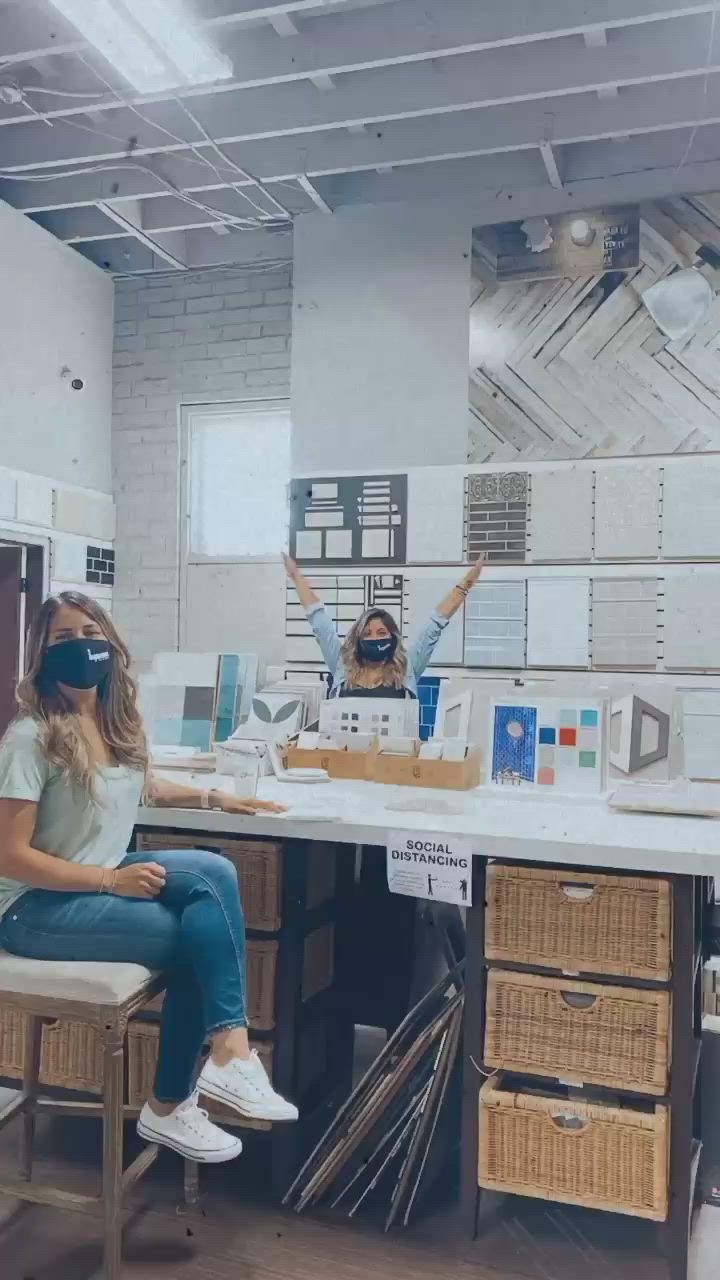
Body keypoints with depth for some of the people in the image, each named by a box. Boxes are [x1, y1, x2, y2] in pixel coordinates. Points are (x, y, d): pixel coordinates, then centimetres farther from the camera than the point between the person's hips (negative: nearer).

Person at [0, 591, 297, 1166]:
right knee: (199, 935, -20)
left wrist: (212, 797, 16)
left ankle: (225, 1055, -19)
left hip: (105, 879, 7)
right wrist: (111, 879, -23)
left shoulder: (118, 722, 5)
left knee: (214, 871, -19)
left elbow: (142, 785, 27)